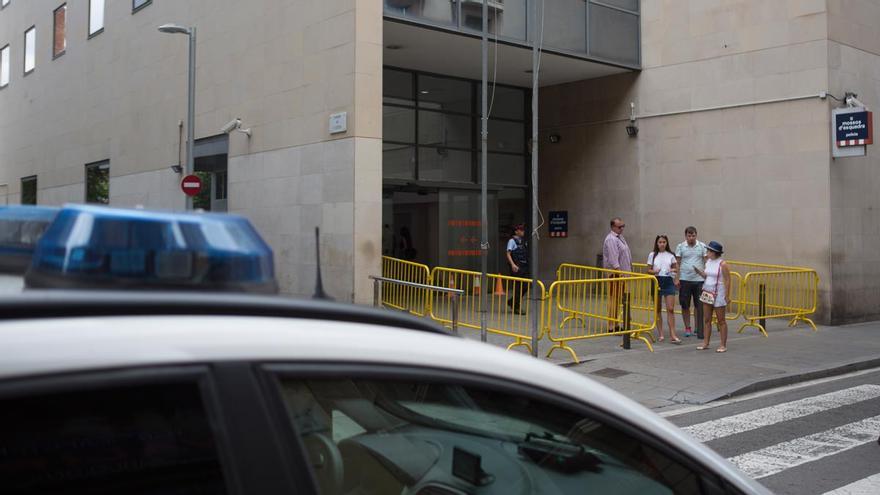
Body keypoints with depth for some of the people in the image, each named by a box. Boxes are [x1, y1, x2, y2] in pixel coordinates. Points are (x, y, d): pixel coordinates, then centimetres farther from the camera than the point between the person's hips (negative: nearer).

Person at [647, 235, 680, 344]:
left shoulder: (670, 255, 5)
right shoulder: (652, 255, 3)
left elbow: (676, 268, 13)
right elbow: (648, 270, 4)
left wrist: (673, 270, -9)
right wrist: (654, 271, -17)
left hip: (668, 282, 0)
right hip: (657, 281, 0)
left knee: (670, 309, -7)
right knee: (658, 310, 6)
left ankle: (672, 335, -7)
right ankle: (661, 334, 14)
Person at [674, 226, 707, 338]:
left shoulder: (702, 246, 3)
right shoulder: (680, 247, 2)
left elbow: (706, 263, 5)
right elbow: (678, 264, 4)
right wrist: (677, 279, -2)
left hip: (699, 279, 0)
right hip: (684, 280, 0)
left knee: (699, 306, 3)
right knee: (685, 305, 5)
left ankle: (698, 329, 12)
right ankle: (687, 328, 16)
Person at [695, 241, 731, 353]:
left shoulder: (722, 264, -13)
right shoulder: (708, 261, 7)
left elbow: (727, 281, -12)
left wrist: (727, 296, -14)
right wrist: (698, 271, -1)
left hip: (718, 294, -7)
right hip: (707, 292, 7)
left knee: (721, 320, 3)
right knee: (706, 319, 8)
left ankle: (723, 345, 9)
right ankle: (706, 343, 15)